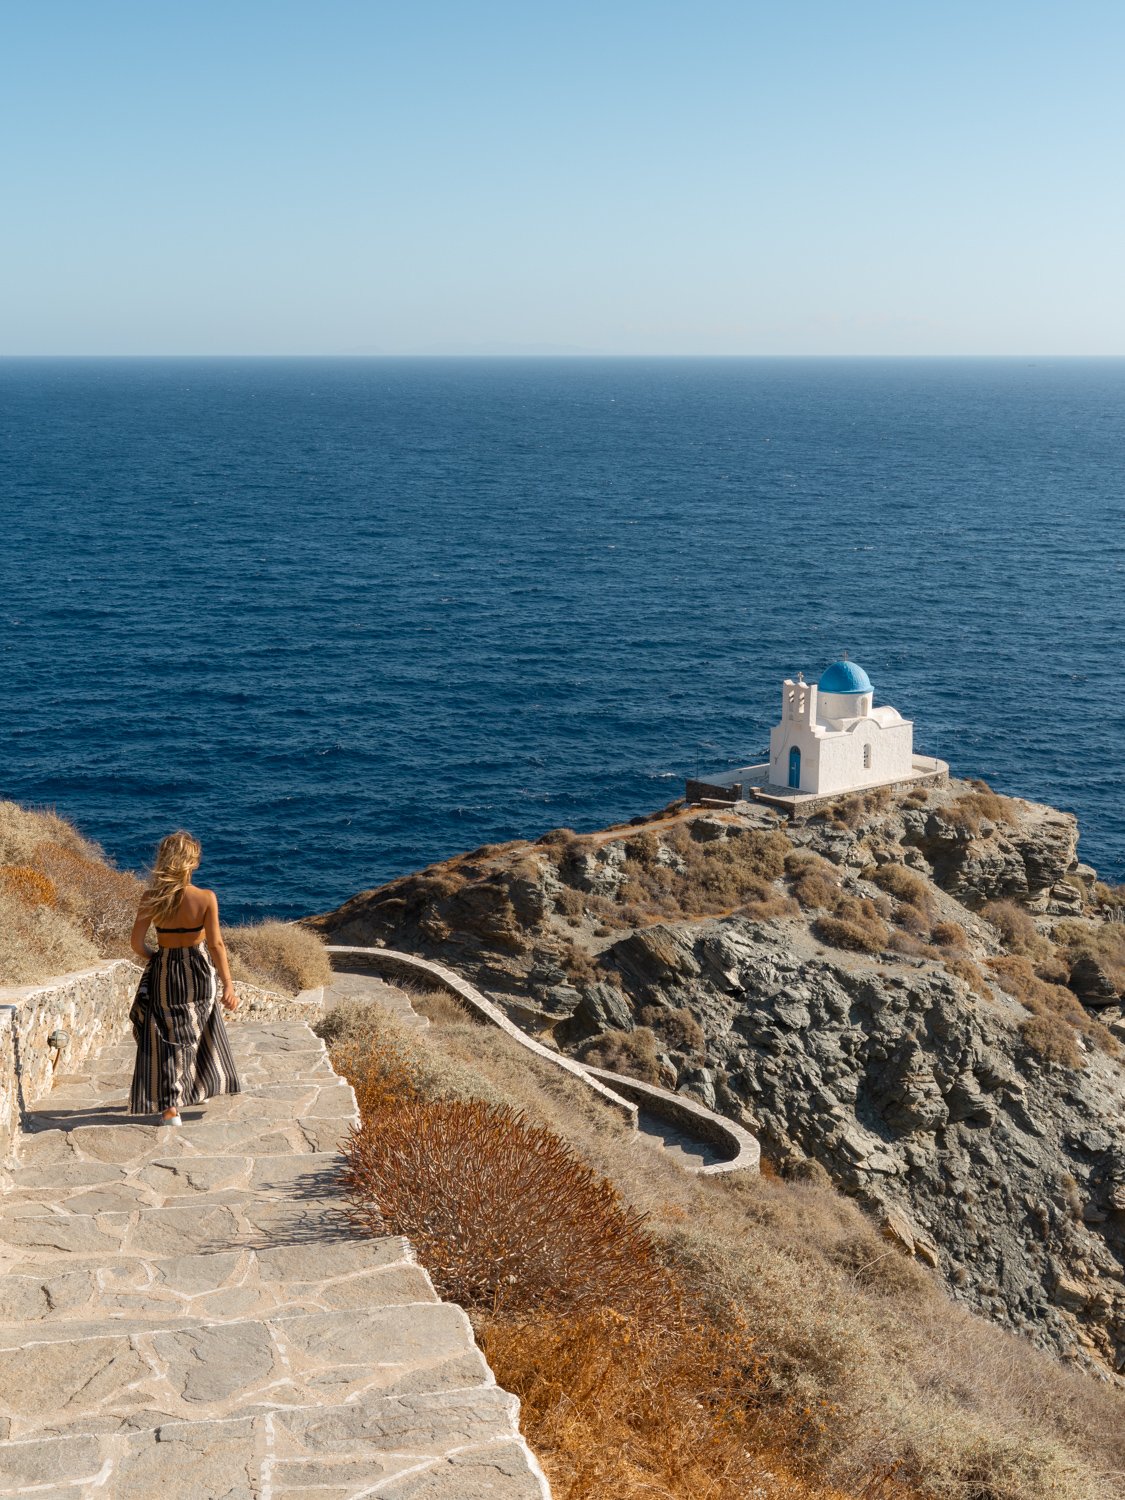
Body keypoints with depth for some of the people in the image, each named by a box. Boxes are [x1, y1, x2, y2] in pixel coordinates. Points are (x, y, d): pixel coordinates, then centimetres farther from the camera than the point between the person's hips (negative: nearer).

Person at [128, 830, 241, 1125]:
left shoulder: (151, 899, -13)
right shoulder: (205, 898, -17)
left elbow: (137, 943, -10)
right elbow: (216, 944, -16)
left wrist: (154, 959, 10)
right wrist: (228, 985, -10)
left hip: (164, 971, 0)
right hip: (199, 971, 0)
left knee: (169, 1037, 10)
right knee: (200, 1031, 23)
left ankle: (169, 1106, 4)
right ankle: (200, 1088, 40)